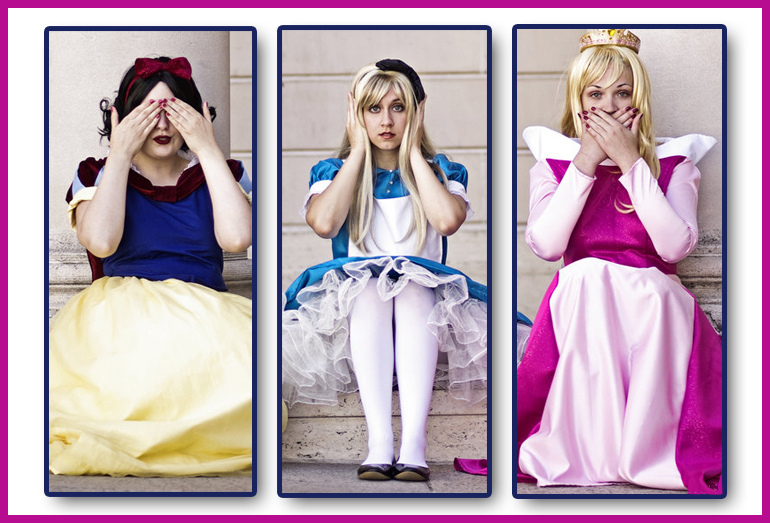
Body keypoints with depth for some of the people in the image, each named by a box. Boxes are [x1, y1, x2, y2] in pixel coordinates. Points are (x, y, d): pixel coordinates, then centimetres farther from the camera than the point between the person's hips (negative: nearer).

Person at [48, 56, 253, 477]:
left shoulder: (220, 172, 16)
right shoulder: (97, 174, 13)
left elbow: (236, 238, -6)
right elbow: (101, 242, -9)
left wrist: (209, 150, -3)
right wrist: (120, 154, -3)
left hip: (204, 313, 3)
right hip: (117, 312, -2)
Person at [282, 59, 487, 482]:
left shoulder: (440, 171, 15)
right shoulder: (333, 171, 16)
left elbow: (448, 219, -11)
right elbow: (323, 223, -10)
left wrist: (413, 151, 0)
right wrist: (358, 150, 1)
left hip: (425, 306, 0)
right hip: (354, 304, 0)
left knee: (413, 289, -35)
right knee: (368, 287, -34)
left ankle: (413, 445, -49)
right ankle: (378, 443, -48)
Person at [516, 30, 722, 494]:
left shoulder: (672, 161, 11)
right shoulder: (554, 161, 13)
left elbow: (676, 246, -8)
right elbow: (545, 245, -5)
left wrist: (631, 163, -8)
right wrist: (585, 164, -7)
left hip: (655, 301, 0)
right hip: (581, 301, 0)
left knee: (657, 292, -32)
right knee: (585, 276, -32)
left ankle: (647, 451, -21)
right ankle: (583, 450, -25)